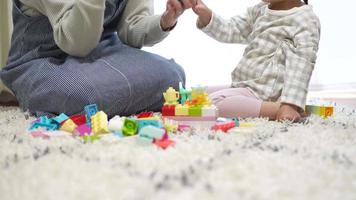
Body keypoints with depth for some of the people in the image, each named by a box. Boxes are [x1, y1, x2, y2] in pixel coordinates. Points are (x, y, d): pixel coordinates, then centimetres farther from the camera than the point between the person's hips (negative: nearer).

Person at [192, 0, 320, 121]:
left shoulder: (306, 20, -11)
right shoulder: (260, 10, 15)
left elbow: (300, 67, -20)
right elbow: (230, 32, 16)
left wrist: (290, 104, -31)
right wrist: (204, 14, -2)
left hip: (268, 95, -10)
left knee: (212, 103, -29)